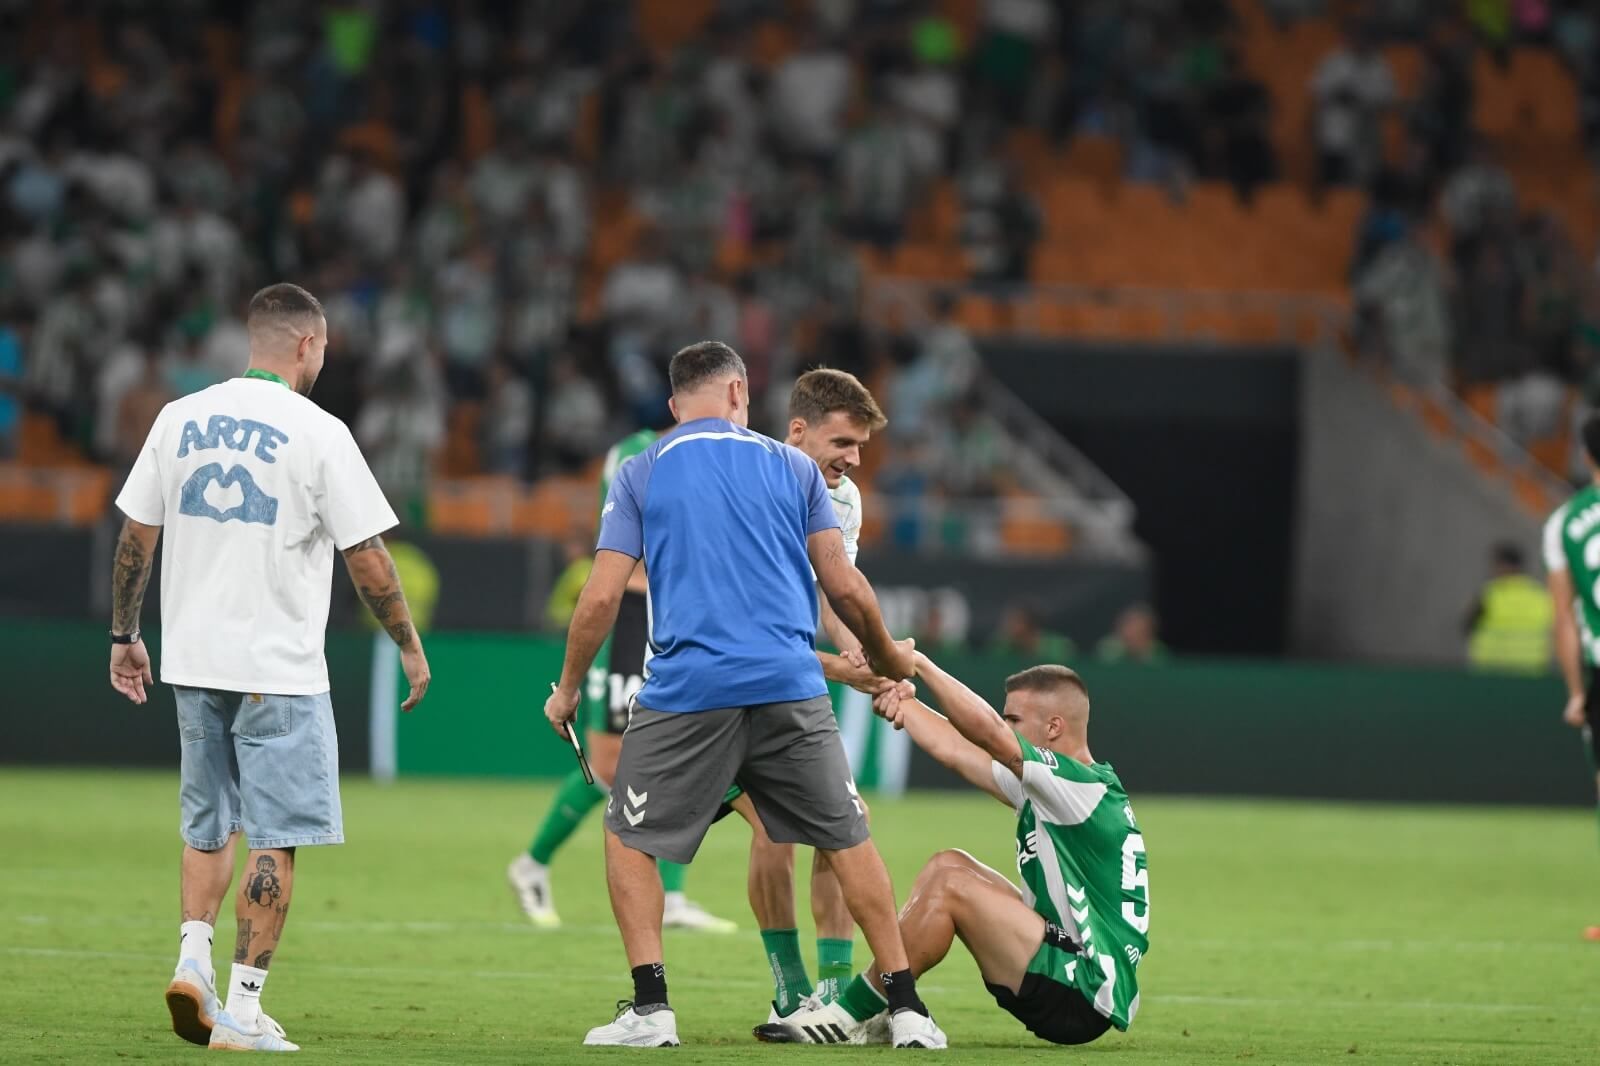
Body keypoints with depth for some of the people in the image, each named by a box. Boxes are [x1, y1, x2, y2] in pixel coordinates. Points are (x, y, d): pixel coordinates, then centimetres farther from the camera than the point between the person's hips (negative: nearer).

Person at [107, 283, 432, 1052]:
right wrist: (410, 648, 5)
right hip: (278, 668, -5)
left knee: (208, 823, 19)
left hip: (192, 663, 5)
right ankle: (243, 1005, -3)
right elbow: (367, 559, -7)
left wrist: (124, 634, 20)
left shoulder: (180, 418, 5)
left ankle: (193, 956, 1)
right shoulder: (317, 433, -9)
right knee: (275, 836, 0)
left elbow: (135, 536, 9)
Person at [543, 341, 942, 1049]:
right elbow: (845, 588, 7)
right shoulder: (791, 466, 11)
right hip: (791, 690, 1)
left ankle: (651, 1007, 2)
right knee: (848, 840, 11)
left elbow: (602, 597, 2)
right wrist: (887, 658, 25)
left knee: (628, 838, 14)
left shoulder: (640, 475, 9)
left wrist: (567, 690, 16)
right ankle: (904, 1006, 8)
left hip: (687, 692, -1)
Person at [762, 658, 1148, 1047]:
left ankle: (851, 1015, -7)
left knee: (948, 884, -16)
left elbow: (986, 729, -24)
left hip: (1088, 995, -10)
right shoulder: (1041, 788, 14)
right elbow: (954, 749, 15)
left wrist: (920, 663, -15)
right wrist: (900, 698, 4)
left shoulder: (1084, 786, -15)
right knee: (947, 865, 11)